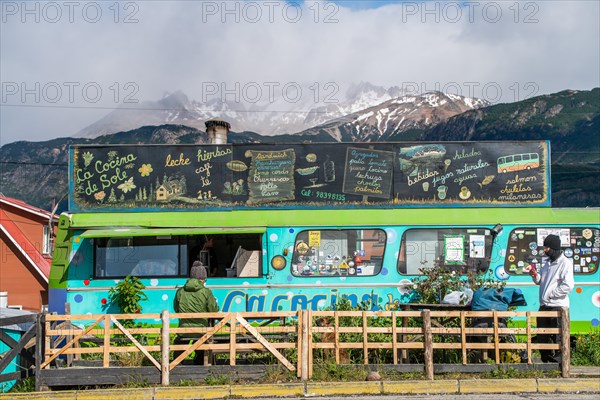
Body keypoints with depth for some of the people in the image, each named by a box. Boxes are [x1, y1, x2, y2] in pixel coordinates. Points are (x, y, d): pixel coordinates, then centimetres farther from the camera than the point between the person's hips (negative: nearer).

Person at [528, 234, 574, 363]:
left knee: (558, 338, -5)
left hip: (557, 306, -8)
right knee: (542, 337, 14)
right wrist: (535, 276, 0)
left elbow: (568, 286, -20)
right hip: (544, 306, 8)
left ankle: (559, 362, 1)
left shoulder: (565, 263, -10)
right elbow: (541, 281, 21)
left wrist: (550, 294, -16)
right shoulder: (547, 263, 16)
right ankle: (546, 361, 26)